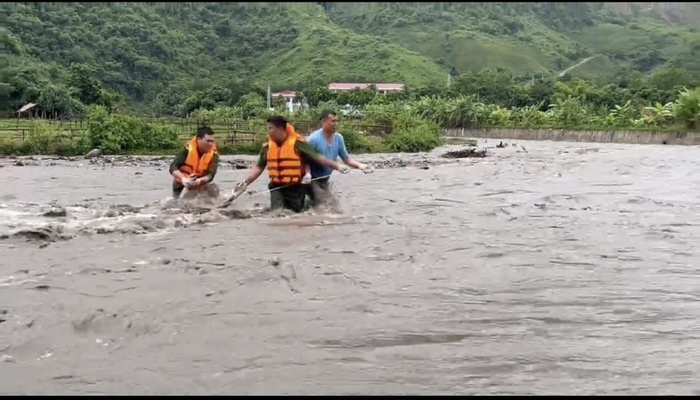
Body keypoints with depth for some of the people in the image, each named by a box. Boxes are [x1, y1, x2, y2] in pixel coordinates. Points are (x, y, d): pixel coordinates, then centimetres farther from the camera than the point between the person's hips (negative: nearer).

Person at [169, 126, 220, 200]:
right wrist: (183, 179, -45)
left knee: (214, 188, -18)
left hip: (200, 184, 1)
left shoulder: (213, 154, -19)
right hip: (182, 184, -1)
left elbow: (210, 175, -26)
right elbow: (173, 167, -27)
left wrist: (198, 181, -47)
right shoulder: (188, 149, -21)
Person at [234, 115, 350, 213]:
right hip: (277, 187, 3)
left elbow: (317, 157, -8)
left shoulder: (297, 143, -10)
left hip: (295, 187, -3)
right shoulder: (268, 146, 4)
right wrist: (245, 183, 5)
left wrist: (337, 166, -14)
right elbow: (259, 167, 13)